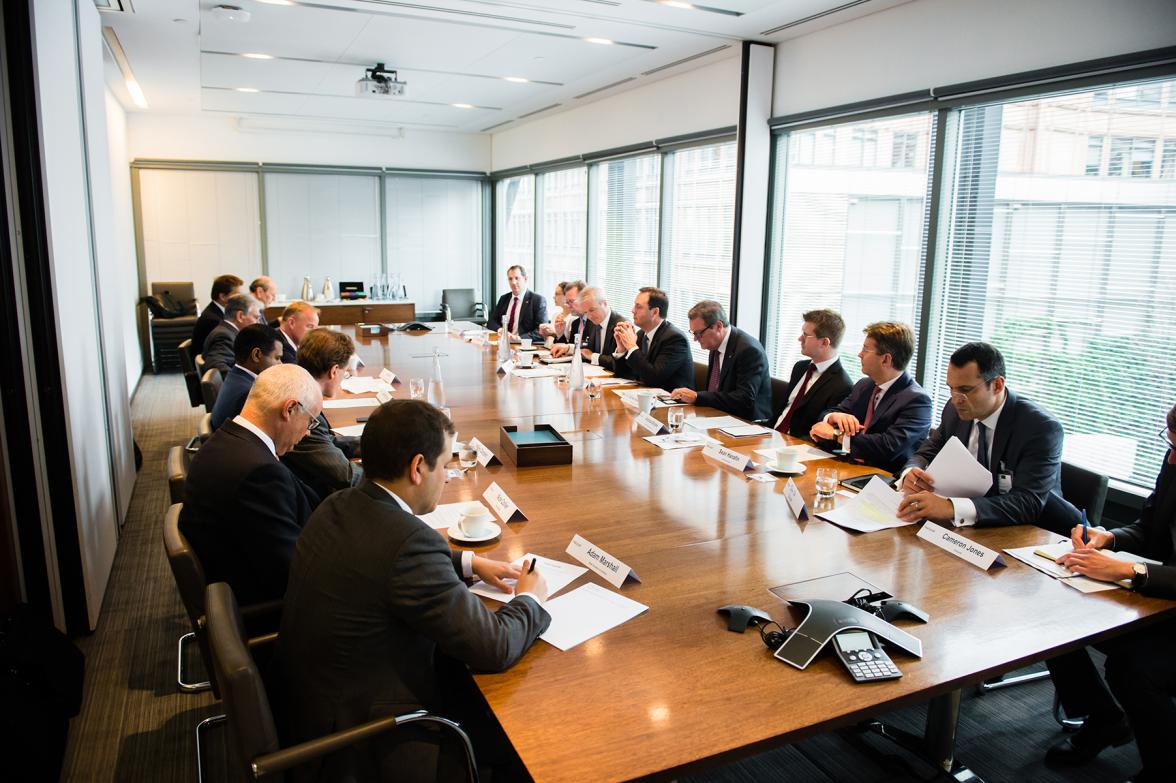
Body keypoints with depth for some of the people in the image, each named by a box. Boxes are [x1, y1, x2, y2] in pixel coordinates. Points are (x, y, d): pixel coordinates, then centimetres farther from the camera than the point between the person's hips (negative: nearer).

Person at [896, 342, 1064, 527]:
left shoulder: (1042, 429, -18)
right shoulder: (955, 409, -1)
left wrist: (952, 507, -41)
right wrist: (911, 474, -18)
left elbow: (1029, 504, -28)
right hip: (963, 528, 5)